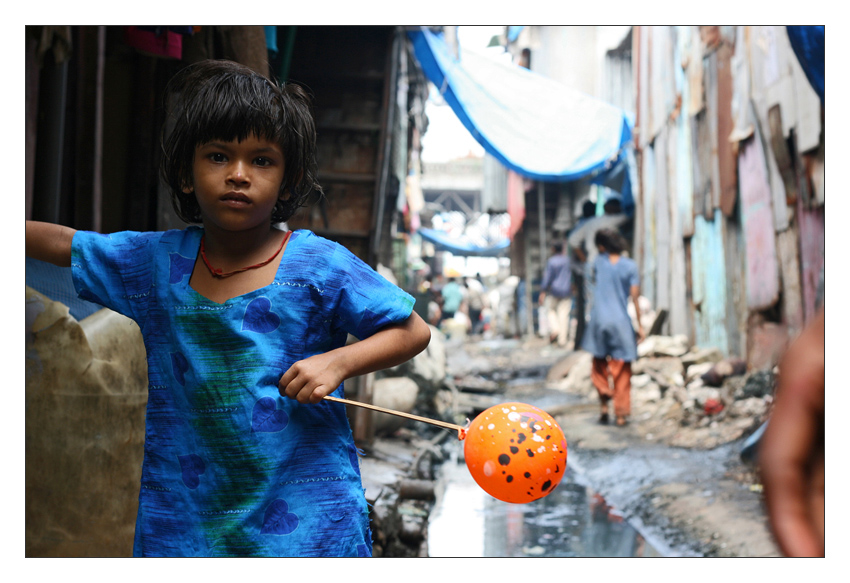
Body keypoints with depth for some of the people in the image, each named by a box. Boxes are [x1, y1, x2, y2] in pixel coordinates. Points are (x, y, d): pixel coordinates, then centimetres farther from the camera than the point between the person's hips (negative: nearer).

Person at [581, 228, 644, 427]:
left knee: (599, 364, 16)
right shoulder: (630, 266, -3)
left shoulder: (599, 261, 2)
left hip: (599, 319, 1)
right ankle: (621, 413, 6)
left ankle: (604, 402, -1)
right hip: (621, 321, -1)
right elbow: (635, 297, -5)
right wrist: (640, 325, 0)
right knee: (622, 370, 5)